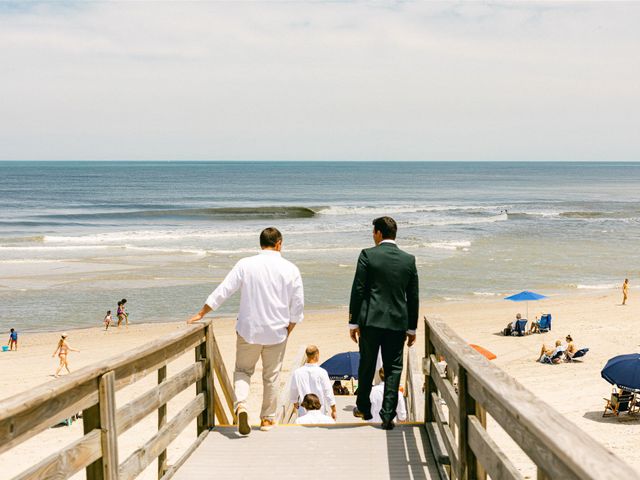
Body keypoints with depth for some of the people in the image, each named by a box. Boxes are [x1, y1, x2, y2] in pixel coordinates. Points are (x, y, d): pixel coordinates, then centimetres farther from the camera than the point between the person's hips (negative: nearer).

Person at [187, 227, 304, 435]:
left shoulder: (245, 265, -7)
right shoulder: (290, 269, -4)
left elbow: (222, 291, -6)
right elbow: (297, 306, 0)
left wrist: (201, 314, 3)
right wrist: (288, 330, 13)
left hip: (248, 330, 0)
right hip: (277, 332, 1)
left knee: (243, 370, 13)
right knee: (271, 376, 14)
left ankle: (241, 405, -12)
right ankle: (268, 418, 22)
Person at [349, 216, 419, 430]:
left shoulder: (367, 255, -6)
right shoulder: (409, 260, 3)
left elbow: (358, 290, -7)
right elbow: (413, 297, 6)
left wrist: (353, 322, -1)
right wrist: (412, 328, 14)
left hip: (371, 320, -1)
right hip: (398, 322, 2)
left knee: (366, 366, 14)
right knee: (393, 369, 6)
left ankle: (363, 408, 29)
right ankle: (388, 415, 0)